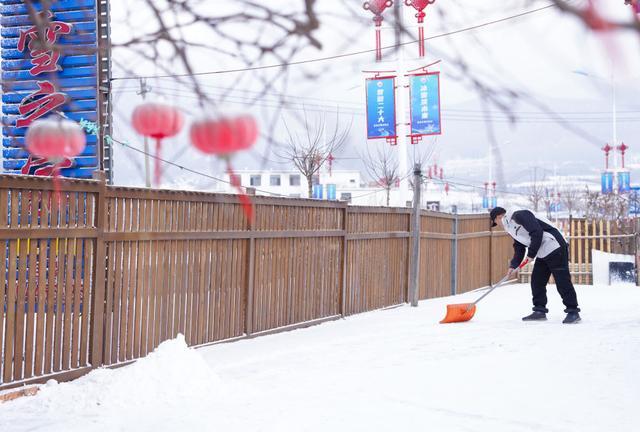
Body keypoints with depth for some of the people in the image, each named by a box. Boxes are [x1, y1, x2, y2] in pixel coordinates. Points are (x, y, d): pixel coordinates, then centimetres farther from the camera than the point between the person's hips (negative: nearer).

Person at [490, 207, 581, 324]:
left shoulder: (519, 216, -14)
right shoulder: (511, 226, 18)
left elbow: (537, 232, -22)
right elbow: (519, 247, 18)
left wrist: (531, 254, -16)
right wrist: (514, 265, 6)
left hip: (555, 248, -10)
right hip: (542, 253, 10)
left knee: (562, 281, -7)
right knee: (536, 281, 9)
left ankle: (573, 312, -2)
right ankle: (540, 310, 15)